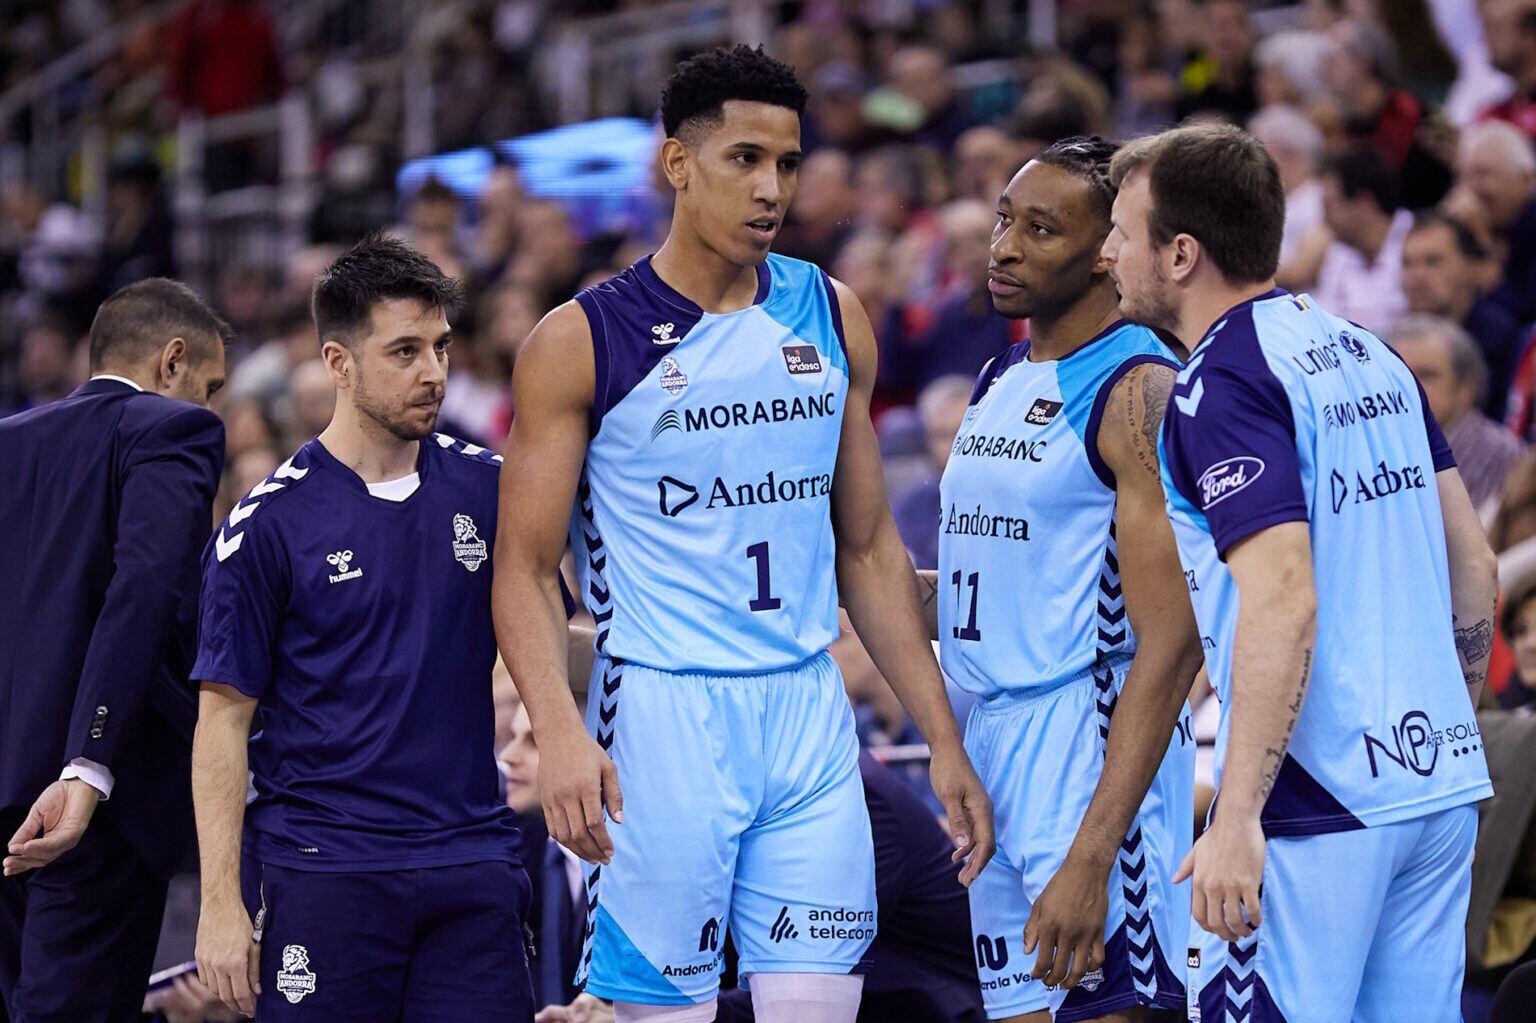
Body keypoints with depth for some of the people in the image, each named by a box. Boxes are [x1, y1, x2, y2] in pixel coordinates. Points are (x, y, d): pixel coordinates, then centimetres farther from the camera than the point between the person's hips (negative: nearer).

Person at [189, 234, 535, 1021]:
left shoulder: (487, 486, 7)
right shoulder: (267, 524, -4)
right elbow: (224, 717, -3)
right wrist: (220, 903, -8)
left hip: (474, 864, 3)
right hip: (321, 866, -3)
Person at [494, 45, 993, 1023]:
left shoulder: (831, 318, 10)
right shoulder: (582, 342, -3)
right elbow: (526, 568, -4)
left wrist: (945, 740, 11)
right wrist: (562, 734, -20)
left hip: (809, 718, 4)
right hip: (663, 714, -4)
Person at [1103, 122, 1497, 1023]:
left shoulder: (1221, 383, -12)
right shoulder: (1365, 352, 14)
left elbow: (1283, 599, -23)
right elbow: (1476, 565, 17)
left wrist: (1237, 818, -24)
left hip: (1317, 810, -8)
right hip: (1444, 782, 8)